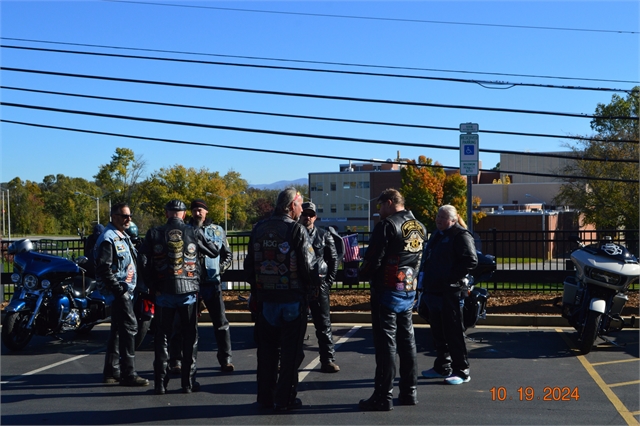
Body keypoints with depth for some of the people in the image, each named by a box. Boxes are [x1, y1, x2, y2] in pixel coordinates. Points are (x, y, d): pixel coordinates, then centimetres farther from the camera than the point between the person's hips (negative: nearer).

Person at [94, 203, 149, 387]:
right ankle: (128, 374, -6)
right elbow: (103, 268, -21)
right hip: (119, 292, -10)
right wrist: (119, 289, -20)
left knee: (118, 331, 14)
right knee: (129, 328, -11)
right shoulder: (108, 238, -14)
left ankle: (111, 372, 22)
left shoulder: (122, 237, 19)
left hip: (125, 291, 10)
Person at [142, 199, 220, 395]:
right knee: (190, 337, 9)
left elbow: (144, 263, 2)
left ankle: (160, 382, 10)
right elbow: (214, 252, 7)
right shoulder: (193, 233, -4)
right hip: (188, 292, -1)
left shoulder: (154, 234, -1)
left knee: (162, 337, 10)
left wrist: (152, 287, 12)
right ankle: (188, 382, 11)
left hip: (163, 293, 1)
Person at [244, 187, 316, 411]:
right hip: (292, 298, -5)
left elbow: (249, 264, 9)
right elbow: (308, 266, -13)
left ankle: (265, 397, 21)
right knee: (291, 351, 5)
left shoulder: (259, 228, 5)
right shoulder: (296, 229, -12)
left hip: (265, 298, 5)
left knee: (267, 349, 14)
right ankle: (285, 399, 9)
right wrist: (309, 286, 5)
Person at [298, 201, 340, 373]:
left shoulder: (324, 236, 4)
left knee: (323, 325, 3)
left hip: (319, 286, 0)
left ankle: (328, 360, 9)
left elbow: (334, 260, 5)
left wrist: (326, 283, -2)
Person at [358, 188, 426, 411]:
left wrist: (364, 273, 2)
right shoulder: (420, 228, 10)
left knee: (386, 343, -4)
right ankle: (409, 392, 19)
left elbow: (374, 257, -16)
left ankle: (383, 397, 0)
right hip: (409, 291, 8)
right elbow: (418, 259, 12)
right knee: (407, 341, 13)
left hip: (387, 291, -7)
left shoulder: (388, 225, -14)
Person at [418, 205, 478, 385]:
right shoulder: (437, 235, 18)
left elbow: (471, 260, -19)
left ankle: (461, 371, 5)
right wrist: (424, 276, 12)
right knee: (438, 331, 15)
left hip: (450, 292, -9)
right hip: (433, 291, 9)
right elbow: (427, 259, 27)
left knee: (453, 332, -4)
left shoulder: (461, 236, -9)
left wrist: (450, 278, -19)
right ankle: (442, 367, 26)